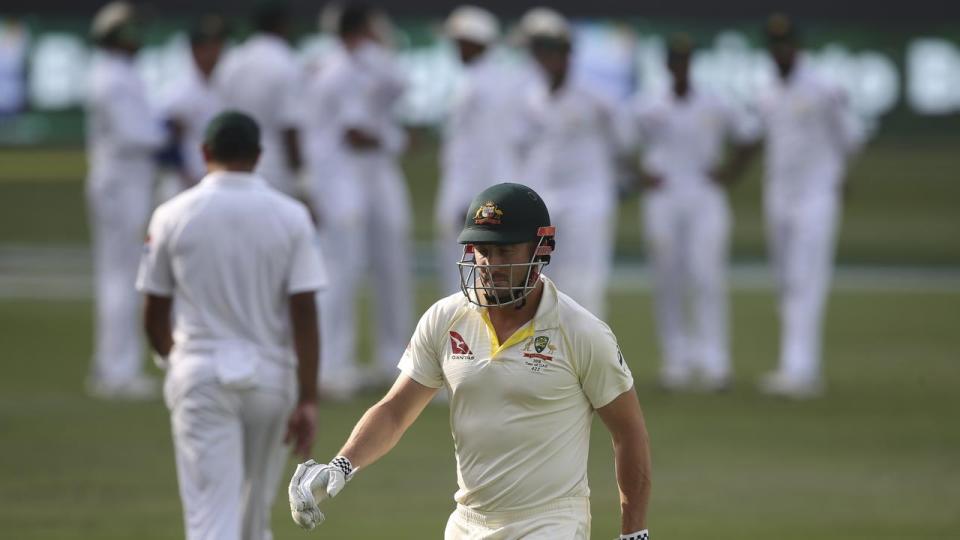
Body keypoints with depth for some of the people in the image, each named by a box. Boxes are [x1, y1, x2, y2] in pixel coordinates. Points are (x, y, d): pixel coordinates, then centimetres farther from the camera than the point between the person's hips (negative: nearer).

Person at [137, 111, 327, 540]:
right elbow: (304, 314, -8)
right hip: (270, 374, 2)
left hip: (201, 375, -2)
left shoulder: (173, 216, -2)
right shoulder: (290, 216, -2)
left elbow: (155, 316, 5)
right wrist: (307, 399, -7)